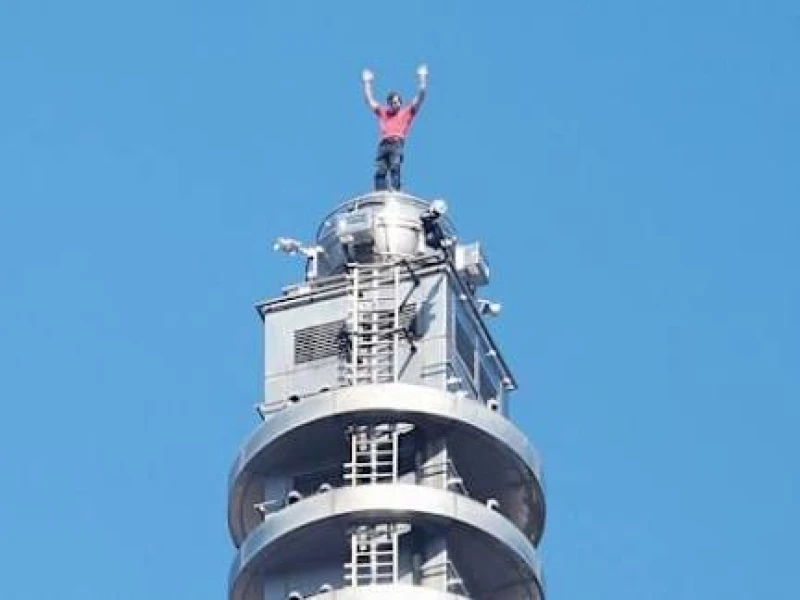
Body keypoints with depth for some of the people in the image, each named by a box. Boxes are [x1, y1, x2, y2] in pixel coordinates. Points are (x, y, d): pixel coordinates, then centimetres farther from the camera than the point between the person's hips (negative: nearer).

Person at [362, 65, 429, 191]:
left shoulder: (407, 112, 23)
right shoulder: (383, 112, 30)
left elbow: (420, 97, 21)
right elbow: (369, 99, 37)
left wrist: (422, 78, 21)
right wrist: (367, 82, 41)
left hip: (397, 143, -3)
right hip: (383, 144, 3)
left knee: (395, 167, -21)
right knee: (380, 171, -12)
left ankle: (395, 192, -32)